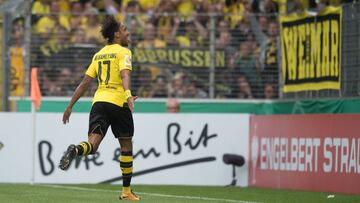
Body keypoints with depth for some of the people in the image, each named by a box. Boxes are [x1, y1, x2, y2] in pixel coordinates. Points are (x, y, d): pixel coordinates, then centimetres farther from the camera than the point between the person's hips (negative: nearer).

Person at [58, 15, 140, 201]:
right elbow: (124, 75, -19)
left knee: (92, 144, -8)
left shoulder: (98, 55, 19)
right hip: (118, 102, -4)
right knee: (126, 145, 12)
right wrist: (128, 94, -34)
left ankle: (75, 150, -44)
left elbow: (84, 83, 17)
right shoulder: (123, 52, 1)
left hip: (99, 101, 4)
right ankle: (126, 191, 16)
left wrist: (70, 106, 20)